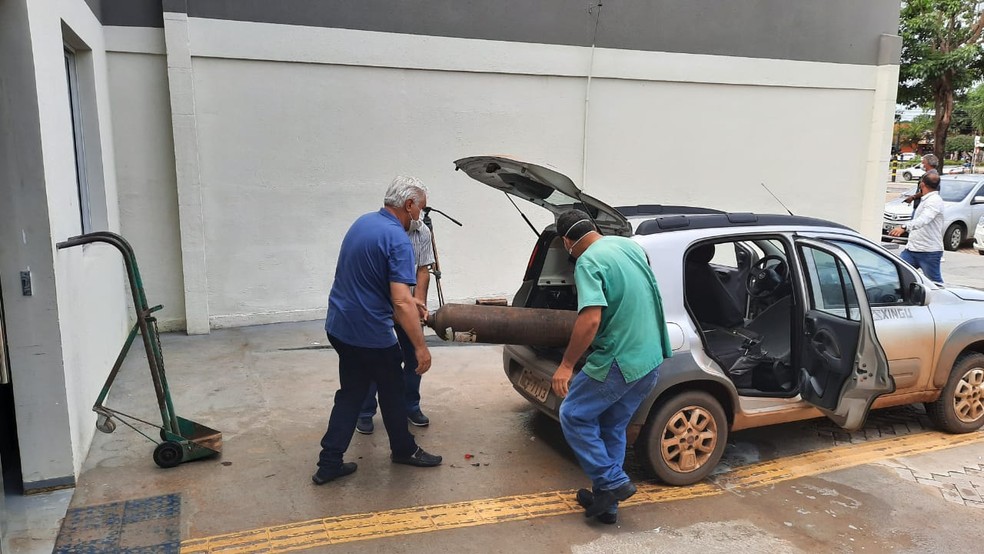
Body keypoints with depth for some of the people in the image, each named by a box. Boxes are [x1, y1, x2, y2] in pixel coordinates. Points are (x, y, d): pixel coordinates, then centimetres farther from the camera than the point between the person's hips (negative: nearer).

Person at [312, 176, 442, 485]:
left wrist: (408, 302, 21)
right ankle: (404, 450, 34)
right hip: (371, 334, -8)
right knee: (392, 393, 14)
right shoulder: (397, 240, -20)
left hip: (339, 327, 8)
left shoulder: (362, 223, 8)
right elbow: (401, 303, -27)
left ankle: (329, 464, 17)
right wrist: (421, 347, -21)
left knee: (351, 394, 16)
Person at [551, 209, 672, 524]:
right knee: (613, 427, 18)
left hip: (618, 362, -8)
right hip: (651, 360, 8)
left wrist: (566, 365, -20)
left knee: (573, 416, 9)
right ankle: (607, 503, 25)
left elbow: (590, 320, -28)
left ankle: (612, 483, 8)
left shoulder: (588, 262, -17)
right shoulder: (630, 245, 8)